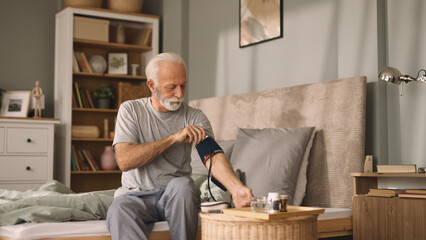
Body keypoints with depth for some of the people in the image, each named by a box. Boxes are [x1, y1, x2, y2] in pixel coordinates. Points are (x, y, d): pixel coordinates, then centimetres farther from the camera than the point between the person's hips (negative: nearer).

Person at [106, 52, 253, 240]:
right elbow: (124, 161, -11)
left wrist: (236, 188, -35)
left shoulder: (194, 117, 3)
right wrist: (173, 137, -16)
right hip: (136, 194, -1)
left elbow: (213, 156, -14)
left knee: (183, 184, -33)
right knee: (118, 210, -33)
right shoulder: (130, 110, 2)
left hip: (175, 196, 1)